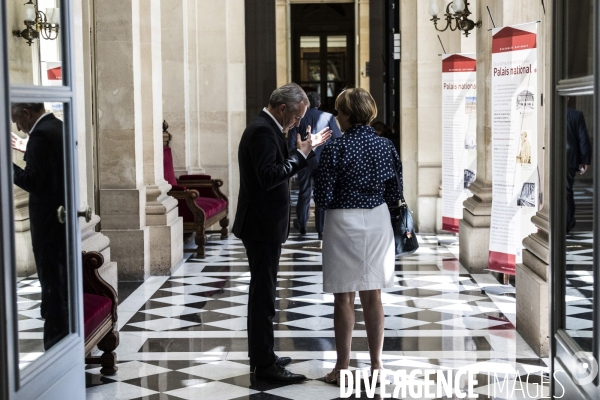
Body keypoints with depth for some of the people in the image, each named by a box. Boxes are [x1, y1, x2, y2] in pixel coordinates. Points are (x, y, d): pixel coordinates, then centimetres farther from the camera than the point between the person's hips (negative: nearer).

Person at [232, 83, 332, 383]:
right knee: (264, 295, -6)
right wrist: (301, 154, -19)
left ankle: (261, 356, 27)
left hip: (264, 225, 11)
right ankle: (265, 365, 0)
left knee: (262, 293, 17)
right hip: (262, 226, -11)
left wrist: (308, 149, 11)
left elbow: (281, 169, 16)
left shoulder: (266, 129, 13)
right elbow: (269, 177, -27)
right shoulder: (262, 131, -19)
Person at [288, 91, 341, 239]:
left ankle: (301, 225, 27)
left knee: (304, 193, 16)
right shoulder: (328, 117, -5)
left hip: (305, 161, 1)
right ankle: (322, 230, 2)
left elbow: (291, 141, -5)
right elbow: (338, 139, -7)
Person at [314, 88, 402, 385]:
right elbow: (395, 194, 3)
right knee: (373, 297, 11)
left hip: (344, 223, -4)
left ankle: (342, 368, 12)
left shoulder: (335, 149, -13)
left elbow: (324, 199, -13)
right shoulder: (386, 146, 0)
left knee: (344, 299, 5)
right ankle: (376, 365, 16)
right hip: (378, 222, 4)